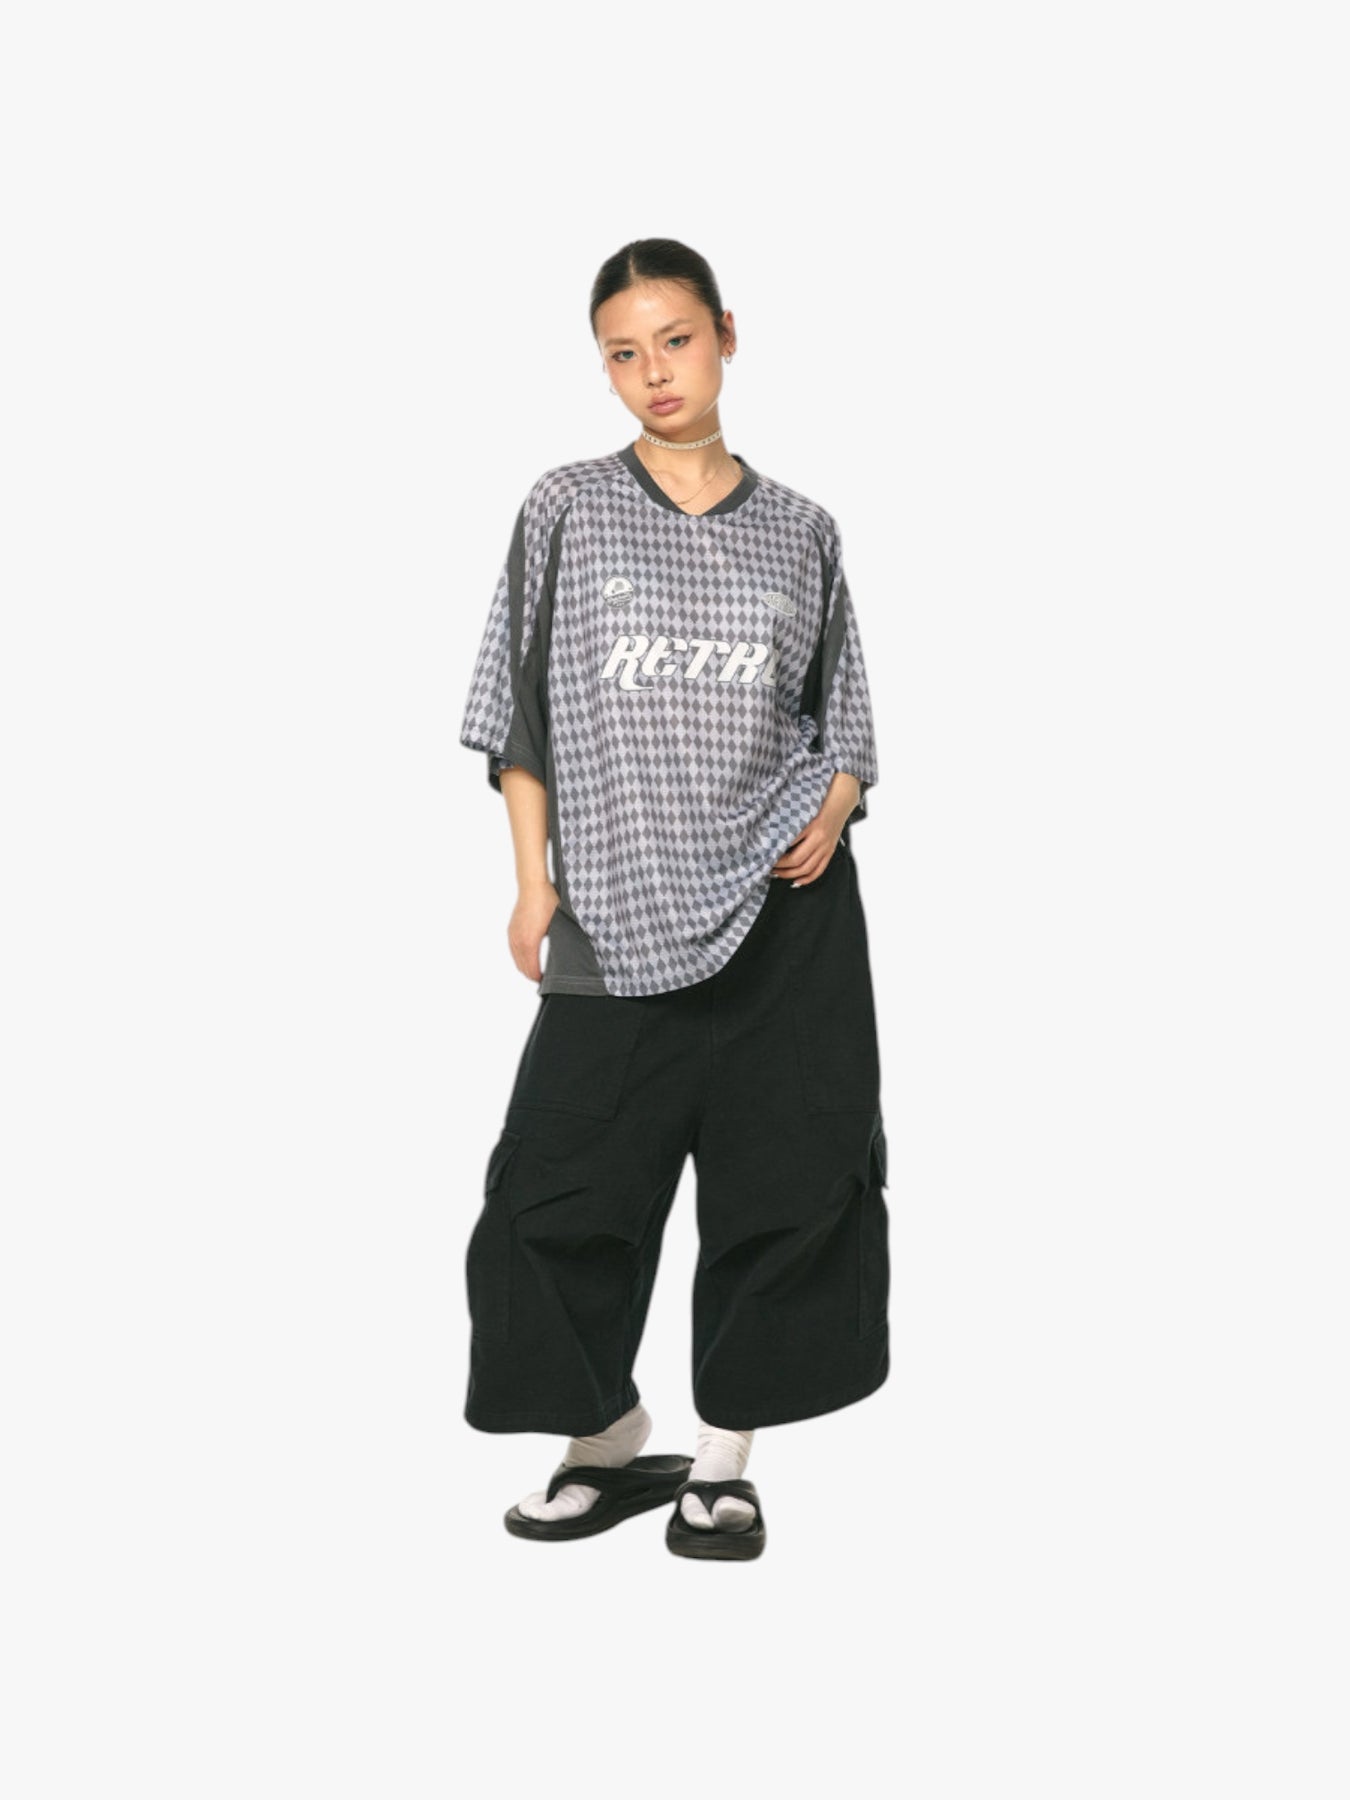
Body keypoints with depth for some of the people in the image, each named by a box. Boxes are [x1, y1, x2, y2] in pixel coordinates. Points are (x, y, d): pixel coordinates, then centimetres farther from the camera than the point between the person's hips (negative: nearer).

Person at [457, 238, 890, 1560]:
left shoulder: (799, 531, 8)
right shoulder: (568, 509, 4)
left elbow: (841, 712, 14)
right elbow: (520, 708, 5)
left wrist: (834, 811, -6)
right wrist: (535, 881, -1)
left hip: (786, 906, 1)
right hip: (622, 913, -1)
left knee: (789, 1181, 1)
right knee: (559, 1188, -3)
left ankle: (723, 1458, 18)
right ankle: (608, 1440, 18)